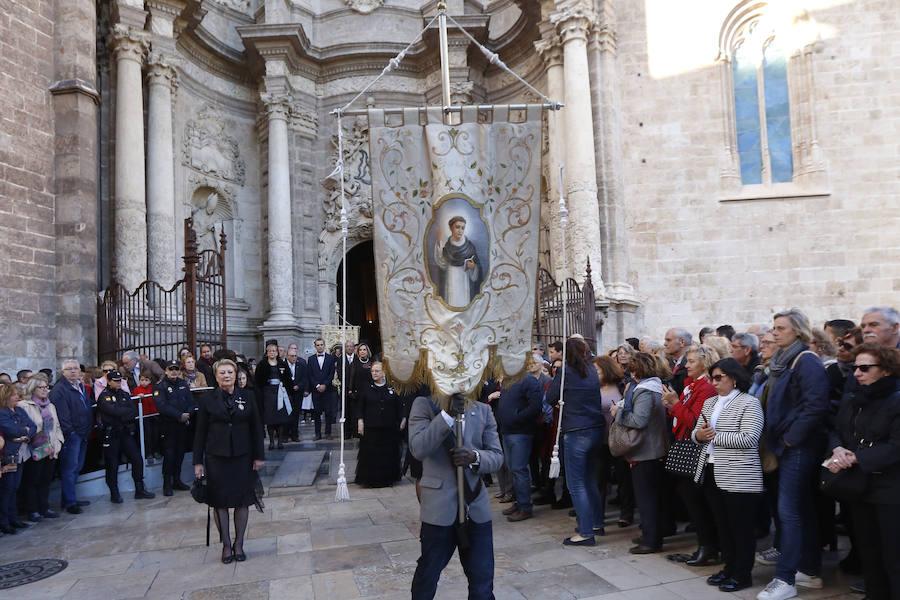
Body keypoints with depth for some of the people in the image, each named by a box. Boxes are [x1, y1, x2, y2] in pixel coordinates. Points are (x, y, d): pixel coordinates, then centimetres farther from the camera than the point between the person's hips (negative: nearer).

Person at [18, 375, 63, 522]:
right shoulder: (24, 406, -9)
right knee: (32, 481, 2)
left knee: (46, 480, 12)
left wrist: (57, 443, 8)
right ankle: (32, 511, 11)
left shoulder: (50, 406, 16)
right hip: (35, 453, -6)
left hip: (51, 452, 7)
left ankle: (44, 508, 21)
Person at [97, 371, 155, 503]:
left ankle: (140, 490, 10)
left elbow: (134, 412, 2)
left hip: (126, 432, 5)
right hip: (111, 434, -5)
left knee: (137, 460, 1)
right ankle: (114, 494, 13)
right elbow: (113, 411, -21)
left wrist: (122, 415, -15)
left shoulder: (124, 394, 13)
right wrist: (128, 411, -7)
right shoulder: (104, 396, -5)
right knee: (112, 465, 2)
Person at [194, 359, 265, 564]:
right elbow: (200, 432, 2)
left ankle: (239, 544, 19)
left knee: (242, 500, 5)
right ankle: (226, 545, 16)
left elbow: (256, 428, 6)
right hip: (216, 457, -1)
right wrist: (198, 461, -1)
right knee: (220, 501, 3)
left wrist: (259, 456, 2)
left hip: (242, 456, 1)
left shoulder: (246, 397, 4)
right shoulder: (207, 399, 1)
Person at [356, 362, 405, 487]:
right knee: (371, 455, 0)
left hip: (389, 428, 1)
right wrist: (360, 421, -5)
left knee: (389, 454, 5)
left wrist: (403, 419, -1)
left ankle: (387, 478, 18)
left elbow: (399, 406, 7)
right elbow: (360, 408, 4)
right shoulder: (366, 388, 5)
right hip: (371, 428, 0)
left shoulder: (392, 388, 4)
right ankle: (371, 480, 11)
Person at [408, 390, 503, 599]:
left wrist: (475, 457, -15)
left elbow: (497, 456, 6)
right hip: (439, 505, -3)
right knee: (428, 574, 14)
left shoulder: (483, 410, 7)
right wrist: (448, 414, -23)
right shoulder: (424, 405, -3)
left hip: (476, 506, 3)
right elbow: (418, 449, -16)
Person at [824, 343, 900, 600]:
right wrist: (837, 449, -11)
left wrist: (853, 458, -19)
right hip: (858, 488, 7)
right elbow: (836, 432, 11)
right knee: (868, 553, 17)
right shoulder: (851, 401, 11)